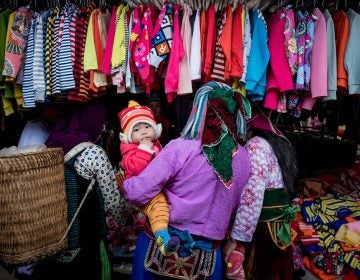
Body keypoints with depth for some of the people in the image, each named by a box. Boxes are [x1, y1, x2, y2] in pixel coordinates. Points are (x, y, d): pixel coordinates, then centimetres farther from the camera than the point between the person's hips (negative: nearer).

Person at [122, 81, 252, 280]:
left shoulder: (180, 148, -19)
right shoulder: (243, 157, -4)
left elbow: (137, 194, -17)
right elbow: (234, 205, 9)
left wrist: (125, 183, 3)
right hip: (208, 250, 4)